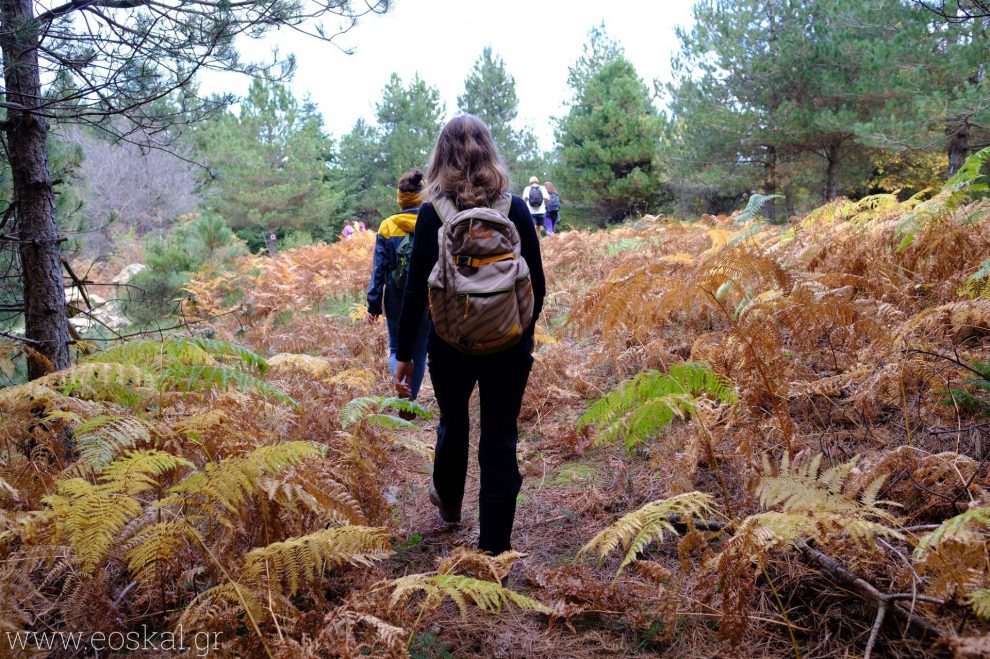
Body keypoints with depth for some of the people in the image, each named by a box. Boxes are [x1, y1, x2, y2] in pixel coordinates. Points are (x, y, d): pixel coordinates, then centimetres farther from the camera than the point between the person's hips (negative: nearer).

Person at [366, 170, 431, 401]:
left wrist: (373, 305, 2)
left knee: (397, 350, 17)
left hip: (396, 302, 0)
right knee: (419, 352, 15)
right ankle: (409, 403, 23)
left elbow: (379, 269, -4)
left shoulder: (387, 227, -5)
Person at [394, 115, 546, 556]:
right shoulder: (516, 209, -4)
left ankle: (448, 502, 48)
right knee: (500, 438, 8)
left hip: (451, 342, 0)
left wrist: (404, 354, -1)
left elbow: (416, 290, -9)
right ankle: (494, 544, 13)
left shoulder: (433, 214, -9)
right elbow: (536, 284, -1)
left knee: (453, 422, 24)